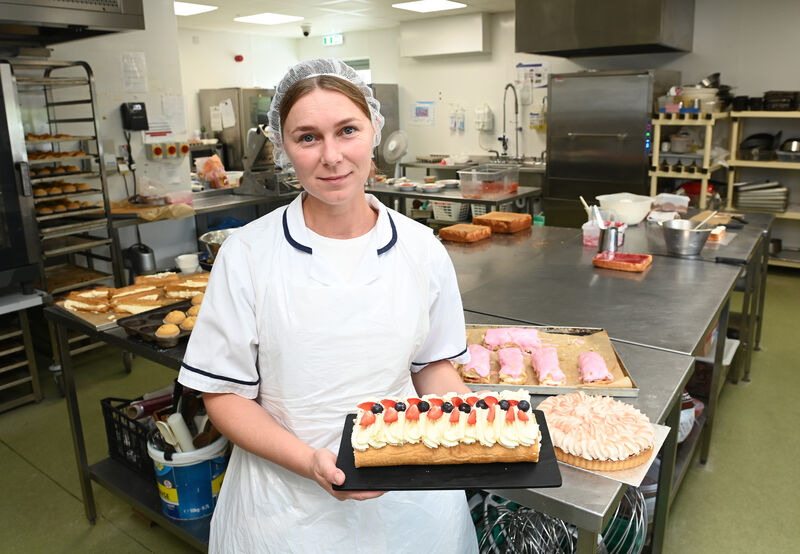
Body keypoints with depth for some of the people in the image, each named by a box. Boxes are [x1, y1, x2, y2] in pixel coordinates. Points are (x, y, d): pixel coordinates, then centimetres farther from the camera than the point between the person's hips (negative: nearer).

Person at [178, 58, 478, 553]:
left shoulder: (421, 249, -5)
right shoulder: (248, 254, -11)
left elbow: (434, 364, 5)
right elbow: (224, 394, -8)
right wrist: (309, 461, -21)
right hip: (288, 501, -1)